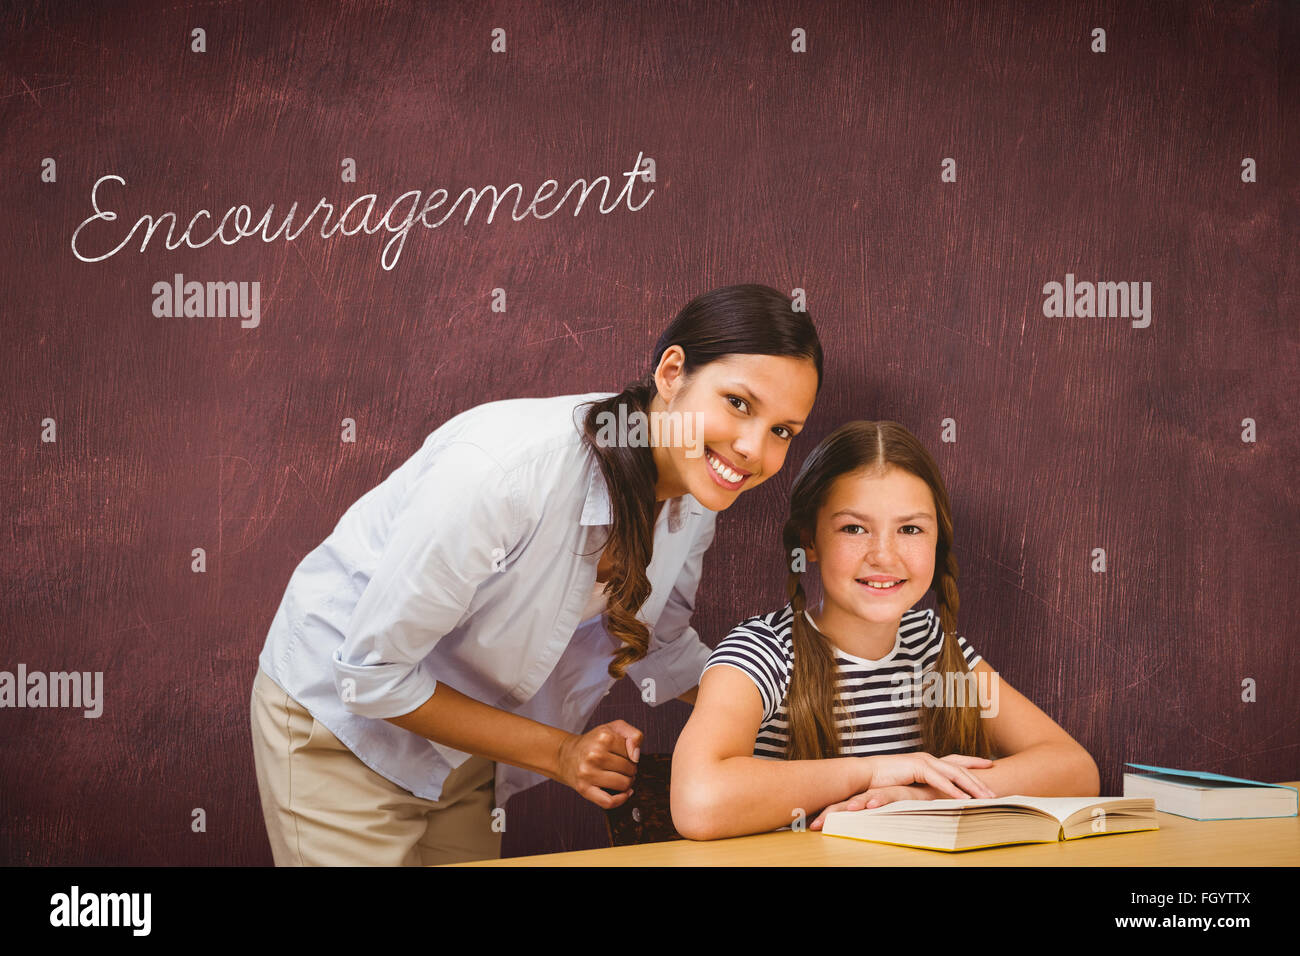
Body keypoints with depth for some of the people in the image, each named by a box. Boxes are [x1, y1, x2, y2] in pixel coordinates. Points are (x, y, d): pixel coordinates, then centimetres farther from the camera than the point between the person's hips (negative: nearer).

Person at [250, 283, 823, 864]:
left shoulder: (695, 495, -13)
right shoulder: (506, 470, -36)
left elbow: (659, 646, 7)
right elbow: (371, 674, -26)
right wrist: (557, 752, -24)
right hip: (337, 715, -6)